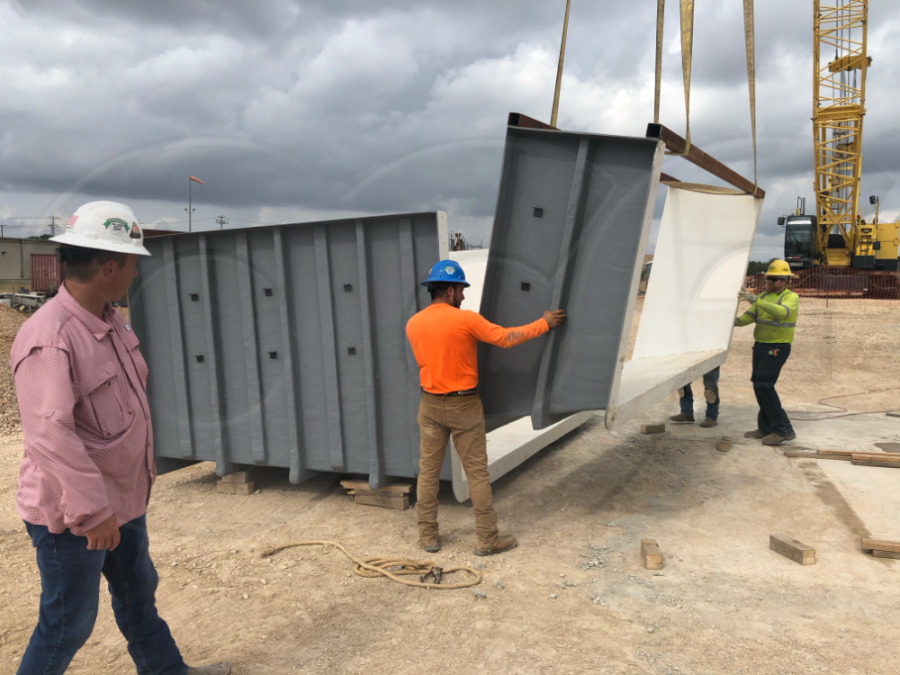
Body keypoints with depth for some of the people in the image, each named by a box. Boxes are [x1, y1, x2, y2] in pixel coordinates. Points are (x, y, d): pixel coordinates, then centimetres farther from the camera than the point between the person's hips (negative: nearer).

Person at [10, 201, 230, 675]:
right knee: (68, 625, 8)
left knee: (138, 595, 24)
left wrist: (144, 471, 19)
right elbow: (50, 433, -30)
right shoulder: (48, 338, -27)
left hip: (124, 500, 9)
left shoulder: (112, 323, 3)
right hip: (72, 515, -9)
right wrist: (92, 510, -26)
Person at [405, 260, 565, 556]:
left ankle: (427, 536, 21)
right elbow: (506, 339, -13)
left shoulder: (413, 324, -1)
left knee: (428, 471, 13)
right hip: (464, 406, -4)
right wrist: (544, 323, -2)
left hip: (430, 405, 5)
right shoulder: (466, 320, -16)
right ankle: (487, 539, 13)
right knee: (477, 473, 5)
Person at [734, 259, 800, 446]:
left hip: (777, 348, -8)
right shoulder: (763, 297, 11)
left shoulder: (791, 297, -10)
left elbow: (780, 312, -32)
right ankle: (766, 427, 21)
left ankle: (783, 430, -9)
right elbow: (748, 317, 2)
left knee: (764, 386, -14)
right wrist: (737, 321, -21)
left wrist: (755, 300, -41)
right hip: (760, 346, 8)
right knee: (760, 386, 11)